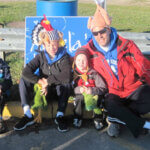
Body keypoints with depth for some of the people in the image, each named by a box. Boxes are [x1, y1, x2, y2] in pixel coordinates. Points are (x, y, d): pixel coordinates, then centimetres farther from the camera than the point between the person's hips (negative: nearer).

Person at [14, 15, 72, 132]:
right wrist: (41, 82, -30)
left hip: (59, 91, -3)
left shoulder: (64, 57, -13)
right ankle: (28, 115, -20)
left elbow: (67, 76, -31)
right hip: (44, 90, 3)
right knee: (24, 80, -17)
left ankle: (60, 116, -26)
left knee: (66, 83, -35)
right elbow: (26, 71, -17)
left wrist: (48, 80, -26)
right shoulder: (41, 56, -4)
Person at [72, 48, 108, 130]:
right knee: (80, 97, -31)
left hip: (93, 95, 0)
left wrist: (92, 90, -21)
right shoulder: (73, 73, 3)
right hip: (79, 95, 0)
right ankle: (77, 119, -12)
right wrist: (78, 89, -22)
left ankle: (98, 120, -10)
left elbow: (103, 88, -5)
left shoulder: (93, 73, 1)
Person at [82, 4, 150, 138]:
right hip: (113, 92, -1)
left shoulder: (126, 45, -3)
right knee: (111, 105, -34)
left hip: (134, 88, 1)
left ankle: (119, 117, -16)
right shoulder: (89, 50, -2)